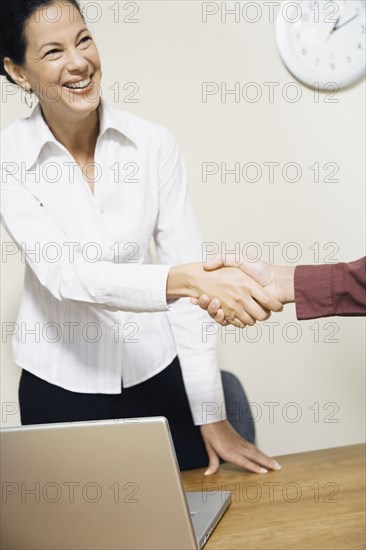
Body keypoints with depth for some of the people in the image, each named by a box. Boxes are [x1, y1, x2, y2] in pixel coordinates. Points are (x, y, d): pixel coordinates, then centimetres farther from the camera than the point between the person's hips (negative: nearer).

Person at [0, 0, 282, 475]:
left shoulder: (153, 144, -8)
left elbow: (188, 277, -8)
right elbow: (64, 275, -24)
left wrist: (211, 416, -8)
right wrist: (187, 278, -39)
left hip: (156, 372, 1)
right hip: (60, 386, -1)